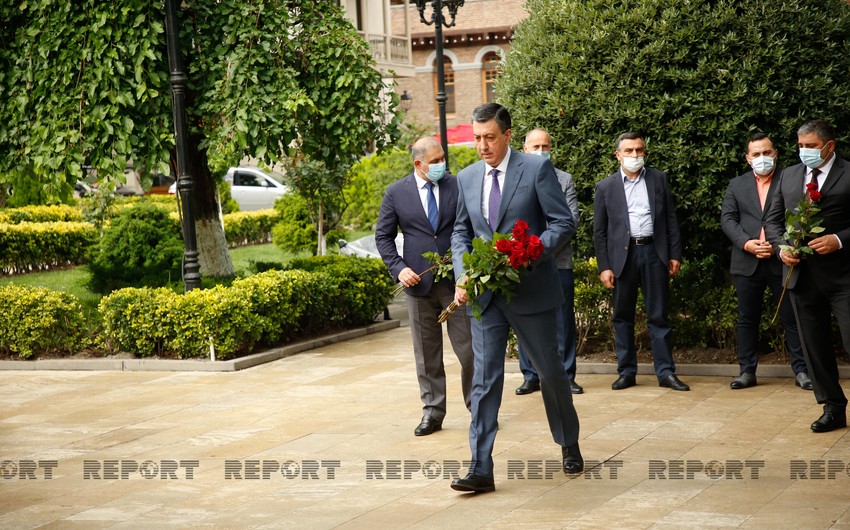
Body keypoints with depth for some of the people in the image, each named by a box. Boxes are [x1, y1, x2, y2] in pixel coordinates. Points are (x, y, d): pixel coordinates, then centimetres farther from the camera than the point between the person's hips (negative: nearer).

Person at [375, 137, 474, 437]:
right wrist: (398, 268, -8)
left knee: (469, 348, 1)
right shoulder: (396, 193, 1)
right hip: (419, 282, 0)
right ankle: (432, 411, 16)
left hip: (456, 279, 0)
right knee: (427, 354, 7)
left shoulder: (458, 186, 1)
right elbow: (383, 236, 6)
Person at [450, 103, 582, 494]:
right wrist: (462, 276, -1)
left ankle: (569, 445, 33)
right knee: (484, 379, -2)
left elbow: (563, 223, -8)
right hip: (485, 294, 3)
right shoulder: (466, 178, 8)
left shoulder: (537, 168, -6)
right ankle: (481, 469, -2)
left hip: (530, 290, -3)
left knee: (550, 371, 11)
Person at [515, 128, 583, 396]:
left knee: (564, 321, 1)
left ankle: (566, 376, 8)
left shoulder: (564, 179, 10)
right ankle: (531, 376, 11)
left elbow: (572, 218, 2)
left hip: (558, 260, 0)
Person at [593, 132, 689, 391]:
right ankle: (626, 372, 13)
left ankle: (666, 372, 4)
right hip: (622, 255, 0)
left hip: (654, 252, 0)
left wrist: (675, 254, 2)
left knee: (658, 316, 2)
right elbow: (599, 231, 5)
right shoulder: (606, 187, 6)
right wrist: (604, 266, -2)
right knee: (623, 317, 5)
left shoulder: (658, 179, 10)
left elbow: (670, 219, 9)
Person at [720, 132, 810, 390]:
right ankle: (747, 371, 14)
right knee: (747, 319, 7)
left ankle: (801, 370, 7)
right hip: (747, 262, 3)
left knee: (792, 317, 1)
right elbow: (727, 218, 4)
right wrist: (747, 243, -12)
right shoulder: (737, 185, 12)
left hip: (781, 260, -3)